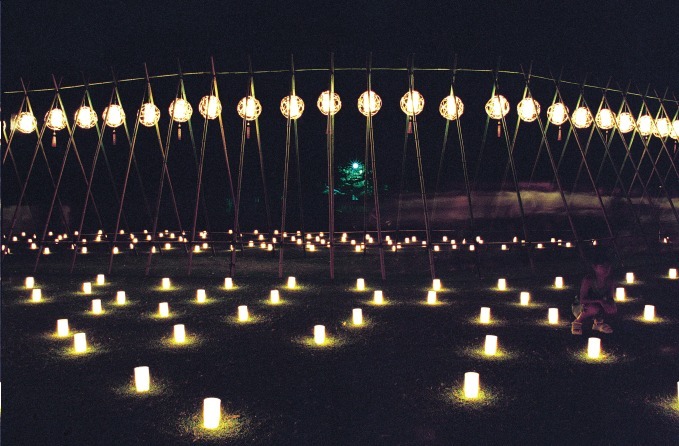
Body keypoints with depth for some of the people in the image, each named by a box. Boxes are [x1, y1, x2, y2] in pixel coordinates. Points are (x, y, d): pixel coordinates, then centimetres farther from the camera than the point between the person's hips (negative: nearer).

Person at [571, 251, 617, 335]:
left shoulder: (609, 281, -11)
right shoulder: (588, 280, -27)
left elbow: (610, 298, -2)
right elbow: (582, 300, -31)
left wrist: (610, 304, -26)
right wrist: (600, 301, -41)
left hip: (597, 305, 5)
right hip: (579, 307, -5)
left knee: (613, 310, -22)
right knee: (594, 309, -37)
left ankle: (598, 322, 8)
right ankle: (577, 322, -9)